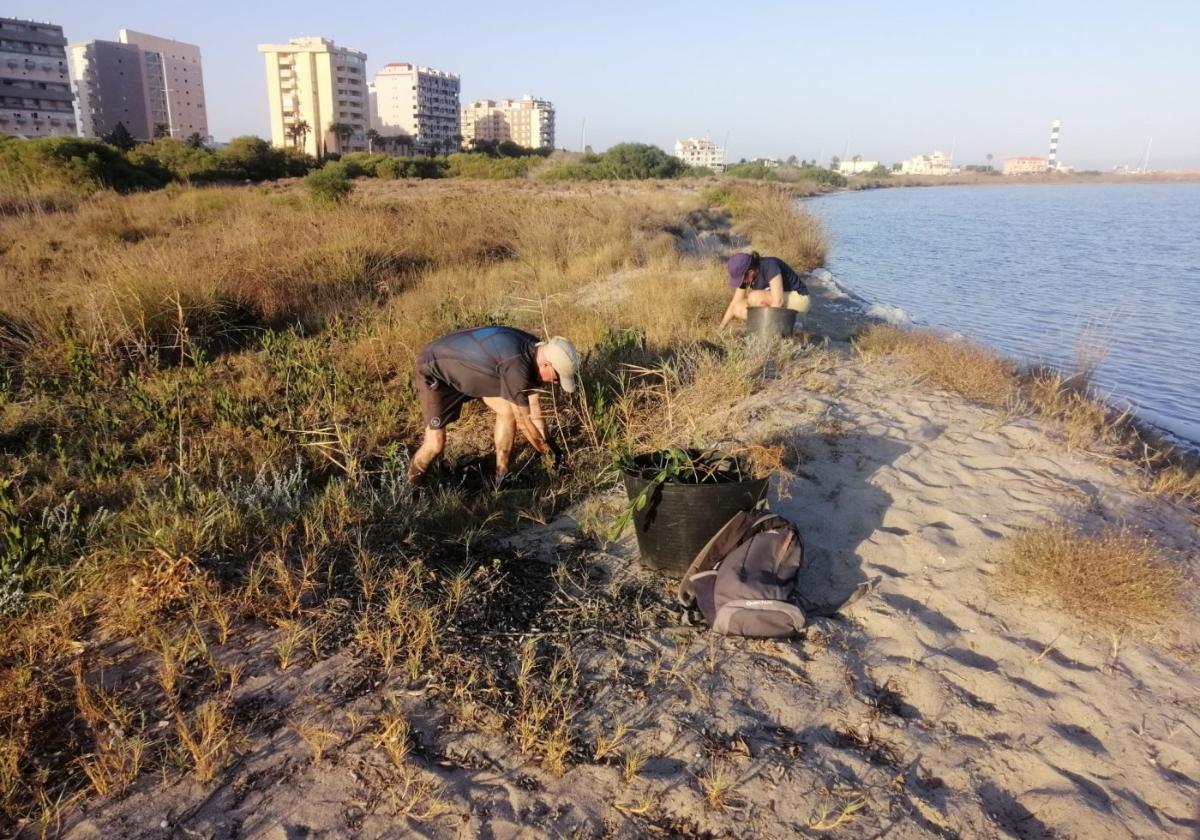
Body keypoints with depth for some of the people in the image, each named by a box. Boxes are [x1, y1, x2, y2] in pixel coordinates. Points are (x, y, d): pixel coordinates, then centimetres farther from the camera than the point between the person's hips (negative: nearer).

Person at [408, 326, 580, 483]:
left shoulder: (534, 349, -12)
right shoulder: (516, 367, -38)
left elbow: (533, 402, 1)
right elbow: (524, 422, -25)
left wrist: (545, 442, 5)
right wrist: (547, 451, -10)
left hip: (466, 366, 8)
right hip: (434, 369, -8)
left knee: (508, 409, -3)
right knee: (435, 444, -10)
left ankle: (502, 476, 12)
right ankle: (412, 485, 19)